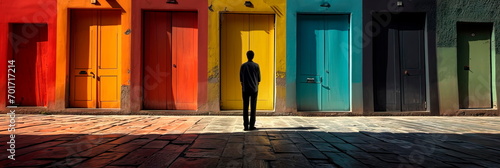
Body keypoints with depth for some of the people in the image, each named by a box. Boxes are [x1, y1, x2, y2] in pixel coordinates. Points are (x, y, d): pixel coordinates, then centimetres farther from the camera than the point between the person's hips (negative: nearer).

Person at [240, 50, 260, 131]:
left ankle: (246, 125, 1)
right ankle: (252, 125, 1)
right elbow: (259, 78, 4)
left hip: (245, 89, 1)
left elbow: (241, 78, 5)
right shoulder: (256, 66, -1)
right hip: (254, 89, -1)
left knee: (245, 107, 3)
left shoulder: (243, 66, 2)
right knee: (253, 107, 2)